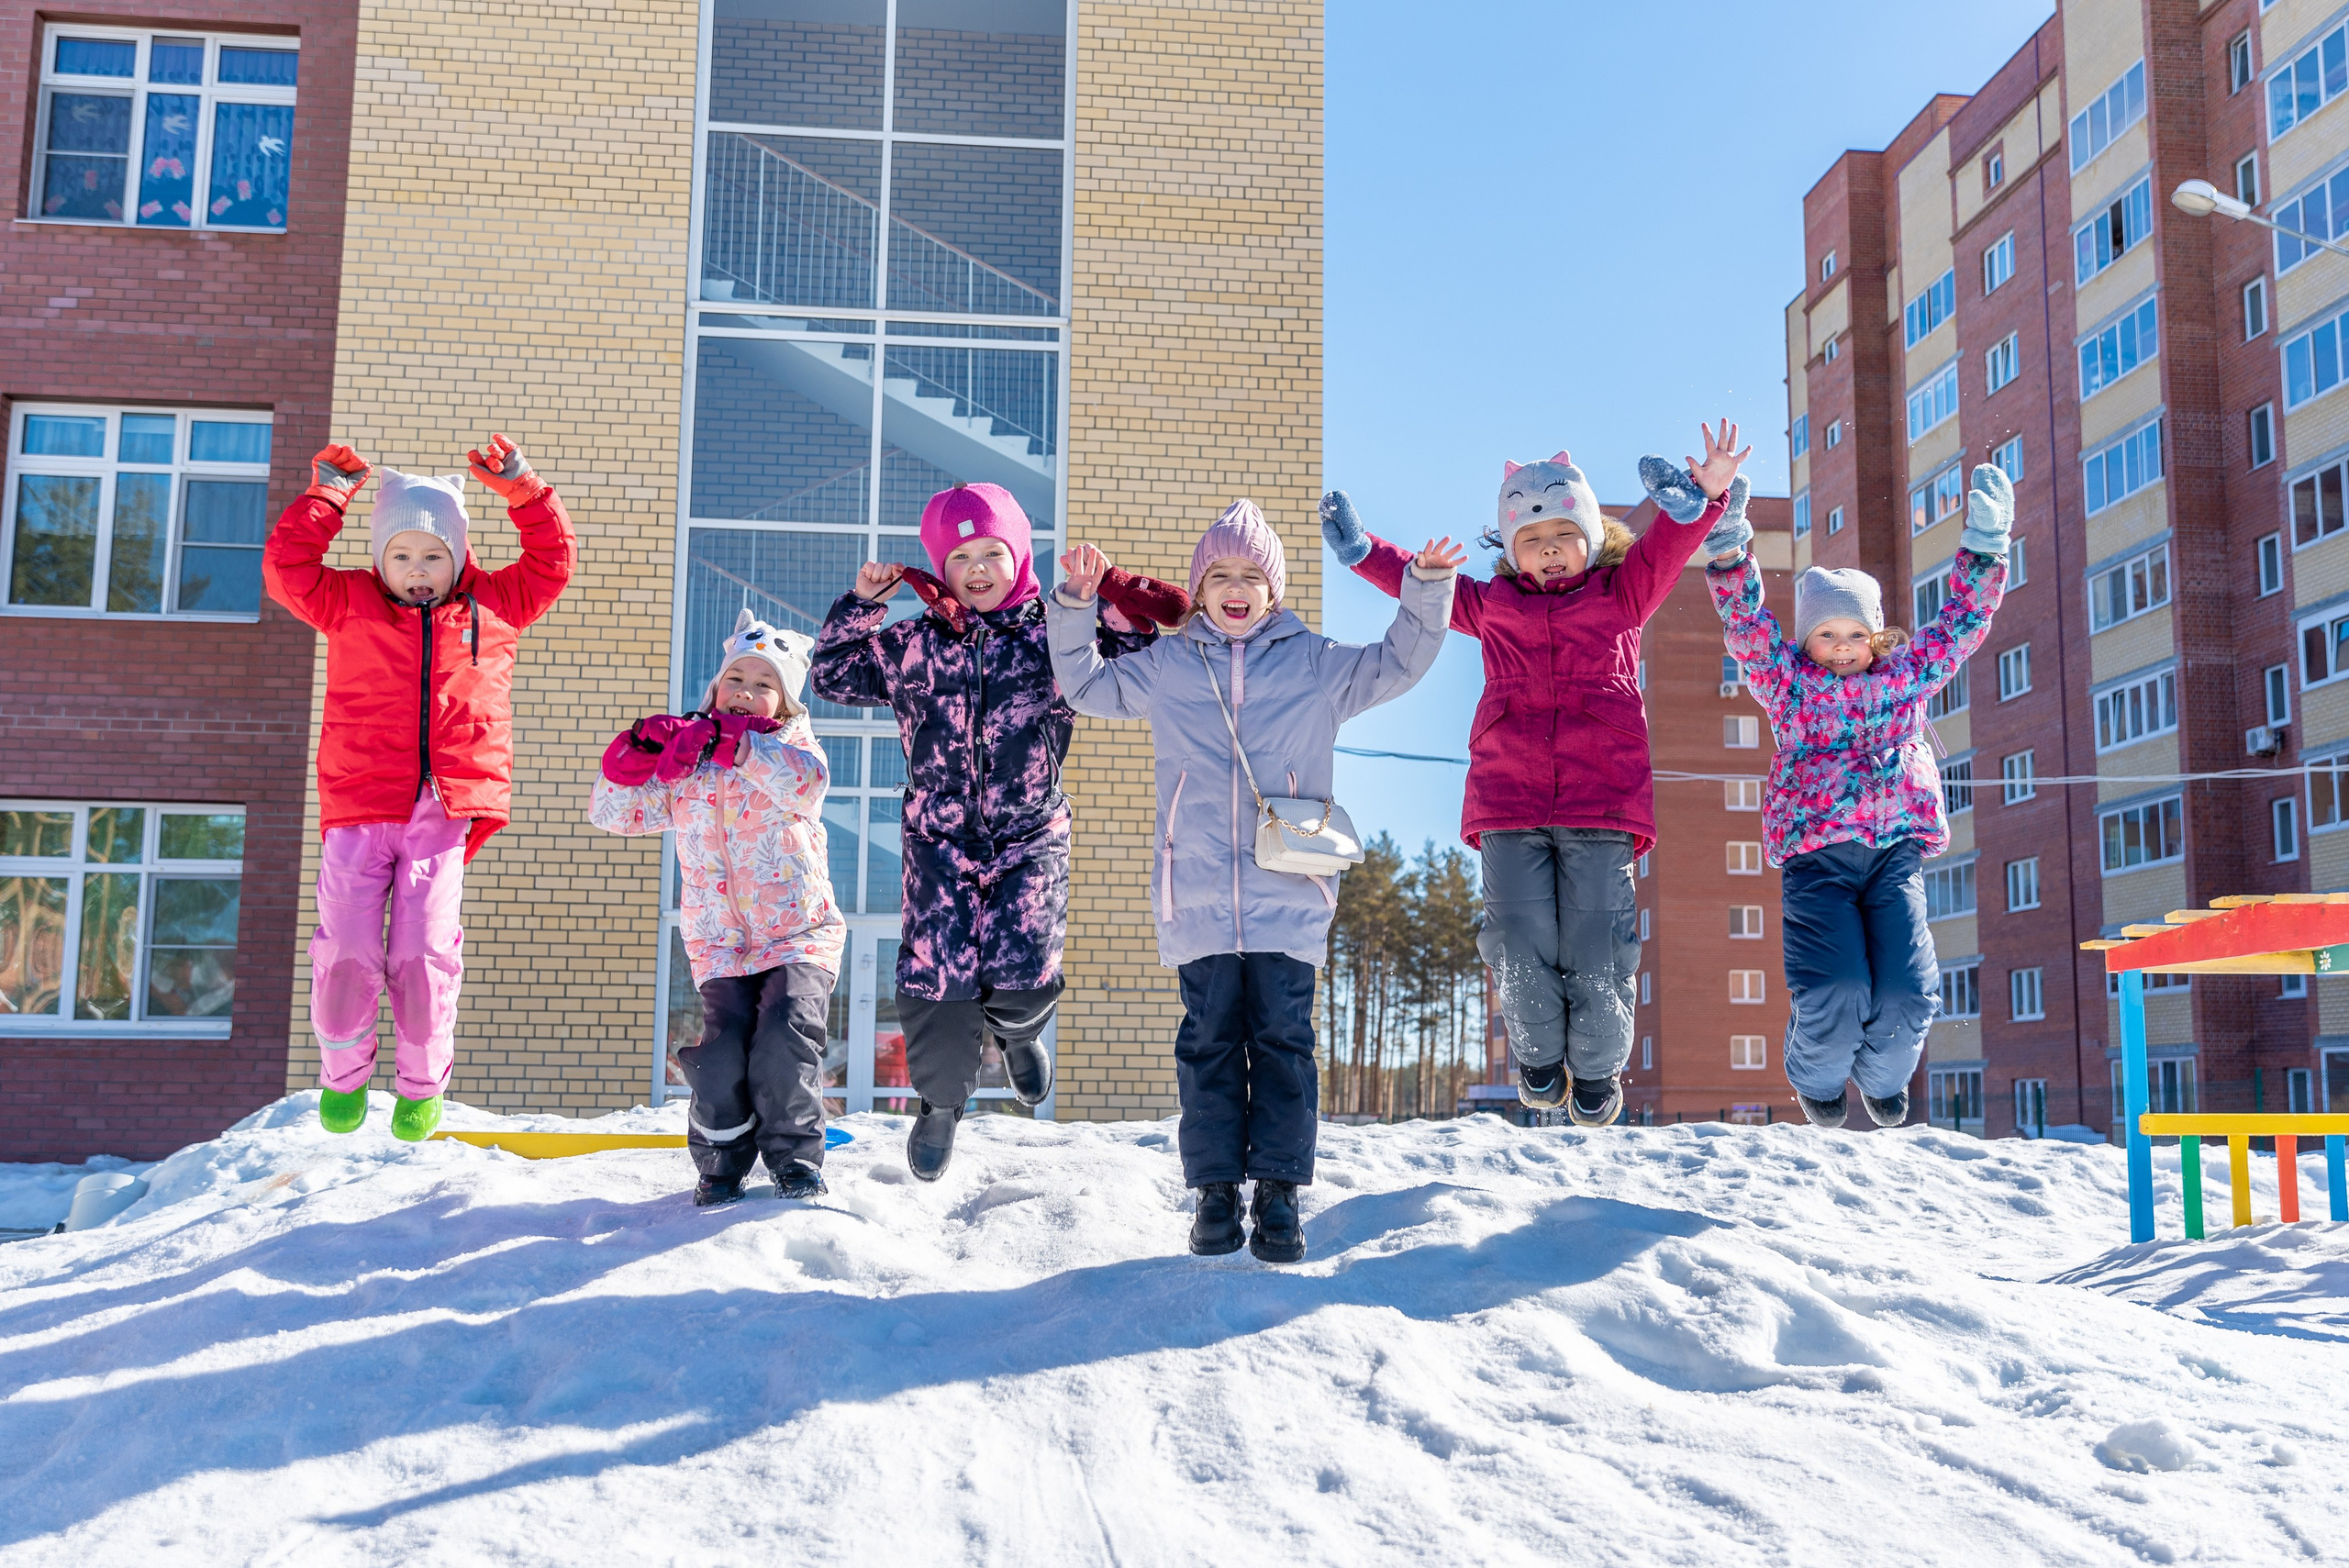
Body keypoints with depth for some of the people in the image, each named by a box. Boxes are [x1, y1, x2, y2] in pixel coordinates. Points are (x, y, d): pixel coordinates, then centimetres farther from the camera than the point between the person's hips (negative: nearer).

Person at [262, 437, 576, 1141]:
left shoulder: (493, 606, 14)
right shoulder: (350, 604, 11)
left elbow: (553, 560, 19)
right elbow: (286, 566, 8)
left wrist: (520, 488, 12)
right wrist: (327, 495, 9)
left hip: (443, 814, 0)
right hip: (359, 810, 0)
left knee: (425, 956, -8)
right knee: (348, 952, -7)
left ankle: (422, 1083, 14)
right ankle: (343, 1073, 18)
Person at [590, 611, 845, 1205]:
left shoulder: (791, 746, 3)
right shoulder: (683, 770, 11)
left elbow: (807, 781, -23)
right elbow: (613, 812, 9)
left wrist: (732, 741, -34)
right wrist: (635, 755, -10)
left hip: (799, 934, -2)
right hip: (719, 942, 2)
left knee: (784, 1042, -20)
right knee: (722, 1056, -14)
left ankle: (796, 1159, 3)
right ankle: (720, 1162, 12)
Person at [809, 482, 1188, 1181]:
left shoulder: (1052, 636, 2)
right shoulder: (912, 644, 6)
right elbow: (832, 677, 15)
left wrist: (1123, 627, -8)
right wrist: (859, 604, 4)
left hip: (1030, 836, -1)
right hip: (940, 839, 1)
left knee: (1024, 975, -12)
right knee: (937, 971, -6)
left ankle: (1016, 1030, 28)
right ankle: (941, 1097, 21)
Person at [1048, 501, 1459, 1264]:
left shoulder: (1316, 663, 8)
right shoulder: (1164, 665, 11)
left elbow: (1398, 664, 11)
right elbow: (1085, 684, 21)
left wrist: (1427, 589, -2)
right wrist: (1075, 605, 9)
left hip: (1287, 894, 0)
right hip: (1198, 897, 1)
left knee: (1283, 1040, 2)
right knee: (1209, 1041, 4)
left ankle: (1279, 1191, 9)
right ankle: (1215, 1189, 13)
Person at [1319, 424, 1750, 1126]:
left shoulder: (1621, 597, 14)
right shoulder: (1490, 605, 19)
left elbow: (1663, 550, 0)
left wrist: (1703, 498, -18)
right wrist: (1361, 549, 12)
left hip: (1602, 807, -1)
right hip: (1509, 809, 1)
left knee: (1596, 956, -4)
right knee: (1520, 950, -6)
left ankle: (1597, 1069, 22)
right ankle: (1539, 1056, 23)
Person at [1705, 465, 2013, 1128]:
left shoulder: (1907, 674, 17)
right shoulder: (1788, 682, 9)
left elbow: (1963, 621, 16)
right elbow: (1746, 623, -3)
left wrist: (1984, 545, 4)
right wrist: (1726, 546, -16)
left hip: (1895, 850, 3)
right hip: (1815, 853, -2)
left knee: (1907, 992, -11)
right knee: (1836, 993, -17)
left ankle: (1883, 1078, 23)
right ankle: (1815, 1078, 18)